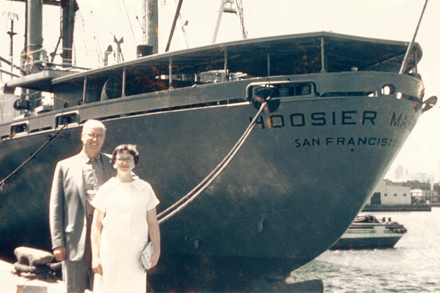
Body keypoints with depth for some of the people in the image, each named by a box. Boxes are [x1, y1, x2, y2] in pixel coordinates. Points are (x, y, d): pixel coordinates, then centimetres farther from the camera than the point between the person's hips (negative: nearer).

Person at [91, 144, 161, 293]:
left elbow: (152, 223, 6)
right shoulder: (106, 190, 4)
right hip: (110, 251, 0)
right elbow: (96, 226, 4)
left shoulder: (145, 189, 5)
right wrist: (95, 256, -2)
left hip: (135, 253, 1)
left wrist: (156, 250, -2)